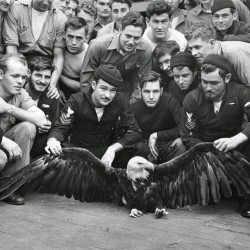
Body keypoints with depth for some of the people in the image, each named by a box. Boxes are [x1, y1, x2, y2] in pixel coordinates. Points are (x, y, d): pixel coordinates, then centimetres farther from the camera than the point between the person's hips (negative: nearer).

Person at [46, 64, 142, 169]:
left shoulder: (119, 102, -8)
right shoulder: (77, 101, -11)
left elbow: (135, 132, -11)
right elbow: (60, 128, -14)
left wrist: (112, 148, -27)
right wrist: (52, 140, -39)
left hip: (106, 152, 1)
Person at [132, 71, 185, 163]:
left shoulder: (169, 100, -16)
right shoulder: (134, 108, -11)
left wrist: (156, 136, -23)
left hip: (168, 145, -1)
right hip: (146, 147, 2)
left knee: (179, 145, -34)